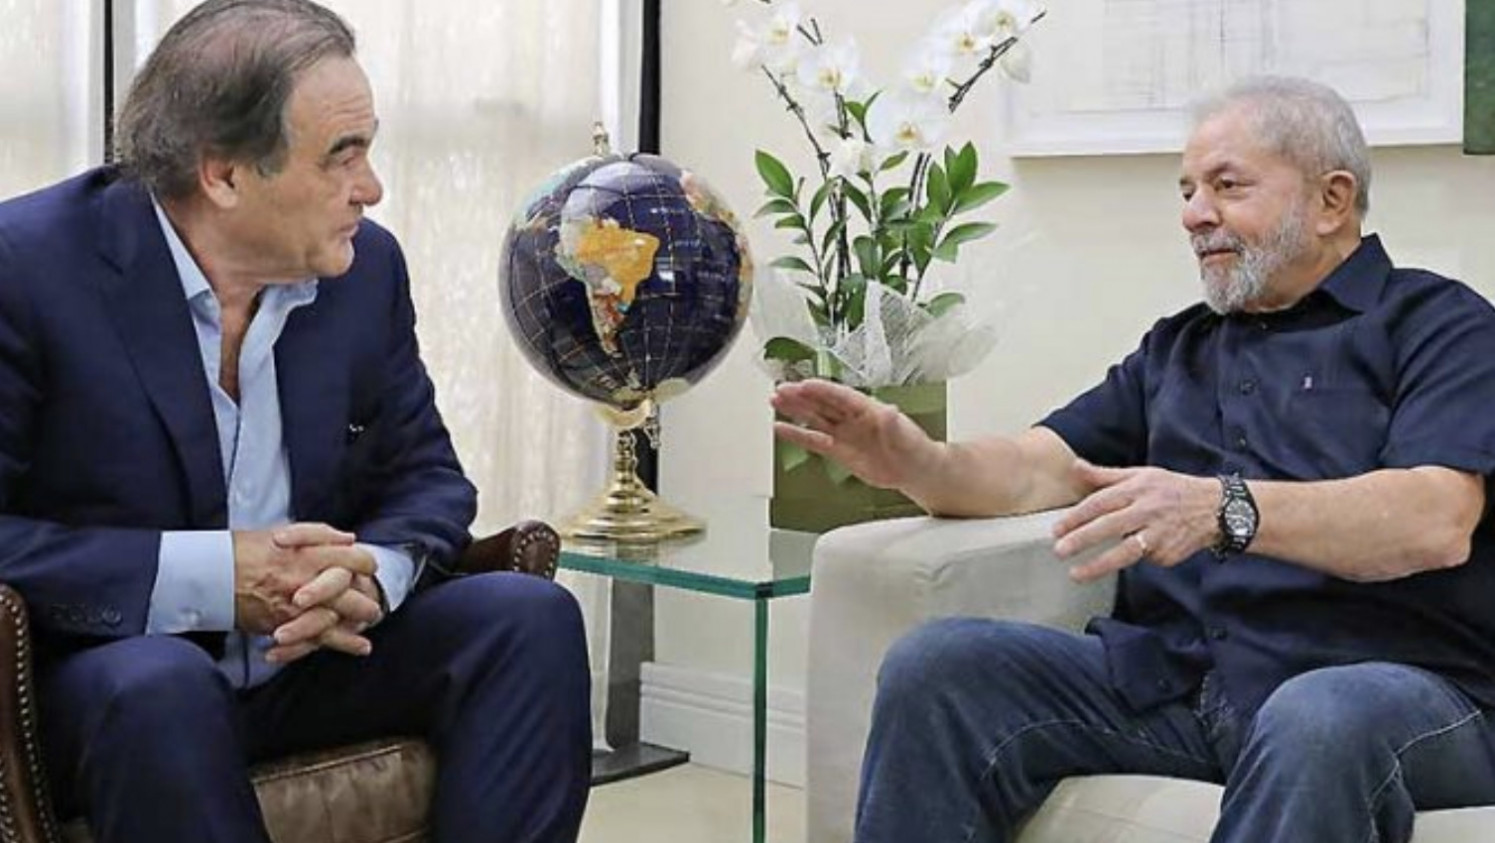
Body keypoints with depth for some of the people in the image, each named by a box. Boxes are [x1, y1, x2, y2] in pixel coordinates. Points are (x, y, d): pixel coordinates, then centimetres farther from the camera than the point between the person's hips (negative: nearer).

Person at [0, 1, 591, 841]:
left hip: (315, 656, 5)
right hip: (113, 667, -4)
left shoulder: (367, 265, -1)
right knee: (160, 687, -37)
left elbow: (426, 479, 7)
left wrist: (371, 576, -17)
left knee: (532, 615, -17)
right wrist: (208, 578, -26)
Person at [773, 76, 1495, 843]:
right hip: (1169, 672, 5)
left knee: (1318, 723, -39)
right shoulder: (1178, 346, 23)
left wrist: (1223, 510, -29)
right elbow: (1041, 467, 14)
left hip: (1388, 673, -5)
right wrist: (917, 464, -9)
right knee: (933, 667, -15)